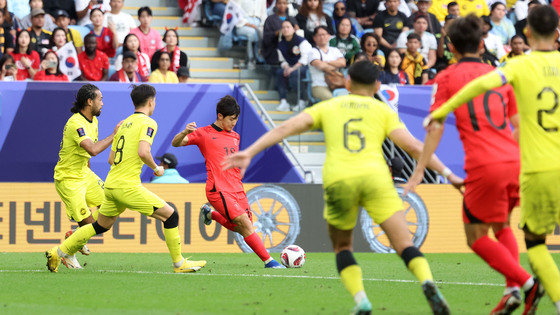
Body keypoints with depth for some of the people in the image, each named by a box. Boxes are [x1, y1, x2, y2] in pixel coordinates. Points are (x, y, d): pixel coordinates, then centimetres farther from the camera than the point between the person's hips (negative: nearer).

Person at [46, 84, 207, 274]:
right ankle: (179, 263, 1)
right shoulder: (148, 123, -6)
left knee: (101, 226, 24)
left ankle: (58, 253, 25)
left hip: (111, 185, 8)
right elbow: (143, 152, -21)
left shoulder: (124, 124, 18)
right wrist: (156, 169, -5)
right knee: (170, 215, -1)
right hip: (128, 186, -8)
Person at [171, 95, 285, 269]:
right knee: (245, 223, -18)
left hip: (237, 189, 7)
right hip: (218, 190, -7)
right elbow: (175, 143, -8)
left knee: (243, 229, 6)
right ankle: (268, 260, -15)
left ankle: (211, 214, 30)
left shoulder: (235, 136, 19)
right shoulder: (204, 134, 0)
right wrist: (185, 132, -27)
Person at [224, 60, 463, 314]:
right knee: (404, 246, -2)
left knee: (342, 247, 21)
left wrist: (249, 153, 9)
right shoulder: (383, 110, 20)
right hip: (375, 178, -1)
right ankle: (427, 282, -31)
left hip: (337, 179, 1)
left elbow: (287, 128, 12)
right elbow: (414, 146, 9)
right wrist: (448, 174, 13)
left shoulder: (328, 107, 23)